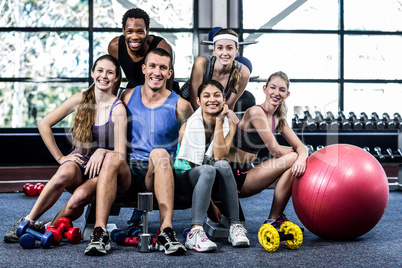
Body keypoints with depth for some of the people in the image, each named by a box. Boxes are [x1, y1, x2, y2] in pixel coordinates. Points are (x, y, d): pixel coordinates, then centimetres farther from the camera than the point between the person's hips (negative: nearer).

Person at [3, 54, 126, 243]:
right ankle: (27, 222, -27)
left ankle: (50, 227, -14)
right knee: (65, 173, -36)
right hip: (78, 163, 2)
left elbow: (120, 153, -6)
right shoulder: (80, 99, 2)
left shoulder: (118, 109, -5)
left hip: (101, 171, -2)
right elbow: (44, 125, 7)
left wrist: (103, 152, -25)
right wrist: (60, 157, 3)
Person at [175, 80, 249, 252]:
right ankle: (195, 232, -48)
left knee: (223, 165, -32)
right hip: (187, 184, -3)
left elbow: (219, 156, -16)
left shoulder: (229, 125, 0)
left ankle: (235, 226, -31)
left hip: (214, 184, 3)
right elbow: (190, 164, -10)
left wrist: (219, 121, -16)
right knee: (207, 170, -36)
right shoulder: (188, 126, -9)